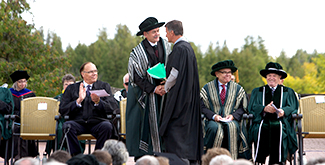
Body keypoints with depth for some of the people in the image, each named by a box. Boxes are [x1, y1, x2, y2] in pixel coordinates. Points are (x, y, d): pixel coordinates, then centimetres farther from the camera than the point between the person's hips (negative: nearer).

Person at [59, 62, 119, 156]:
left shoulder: (104, 86, 15)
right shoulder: (71, 89, 15)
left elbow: (113, 108, 3)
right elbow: (62, 110, 4)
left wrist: (98, 102, -14)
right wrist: (78, 101, -8)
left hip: (97, 123, 0)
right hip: (78, 123, 0)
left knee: (107, 126, -33)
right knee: (67, 125, -31)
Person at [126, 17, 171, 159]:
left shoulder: (165, 46, 3)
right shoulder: (137, 52, -11)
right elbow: (136, 78, -10)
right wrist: (153, 89, -16)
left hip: (163, 89, 4)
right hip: (145, 93, -4)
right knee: (144, 125, -5)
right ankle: (140, 157, 0)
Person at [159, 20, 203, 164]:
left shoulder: (179, 49, -17)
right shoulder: (188, 47, 13)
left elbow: (175, 74, -20)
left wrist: (166, 88, -5)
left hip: (179, 95, -10)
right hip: (189, 95, 10)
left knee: (174, 129, -6)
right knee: (189, 126, 12)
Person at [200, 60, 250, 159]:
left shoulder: (238, 89, 14)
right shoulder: (207, 88, 11)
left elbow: (242, 108, 9)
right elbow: (202, 107, 4)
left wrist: (233, 115, -11)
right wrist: (213, 116, -14)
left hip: (231, 120, 1)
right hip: (213, 120, -1)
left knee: (232, 127, -35)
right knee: (216, 128, -36)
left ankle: (232, 160, -31)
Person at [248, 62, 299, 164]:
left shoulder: (288, 92, 23)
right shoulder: (257, 91, 25)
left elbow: (292, 108, 9)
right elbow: (252, 107, 11)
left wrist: (283, 111, -15)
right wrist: (265, 109, -10)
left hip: (280, 121, 0)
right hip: (263, 120, 1)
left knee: (278, 128, -37)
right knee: (262, 129, -36)